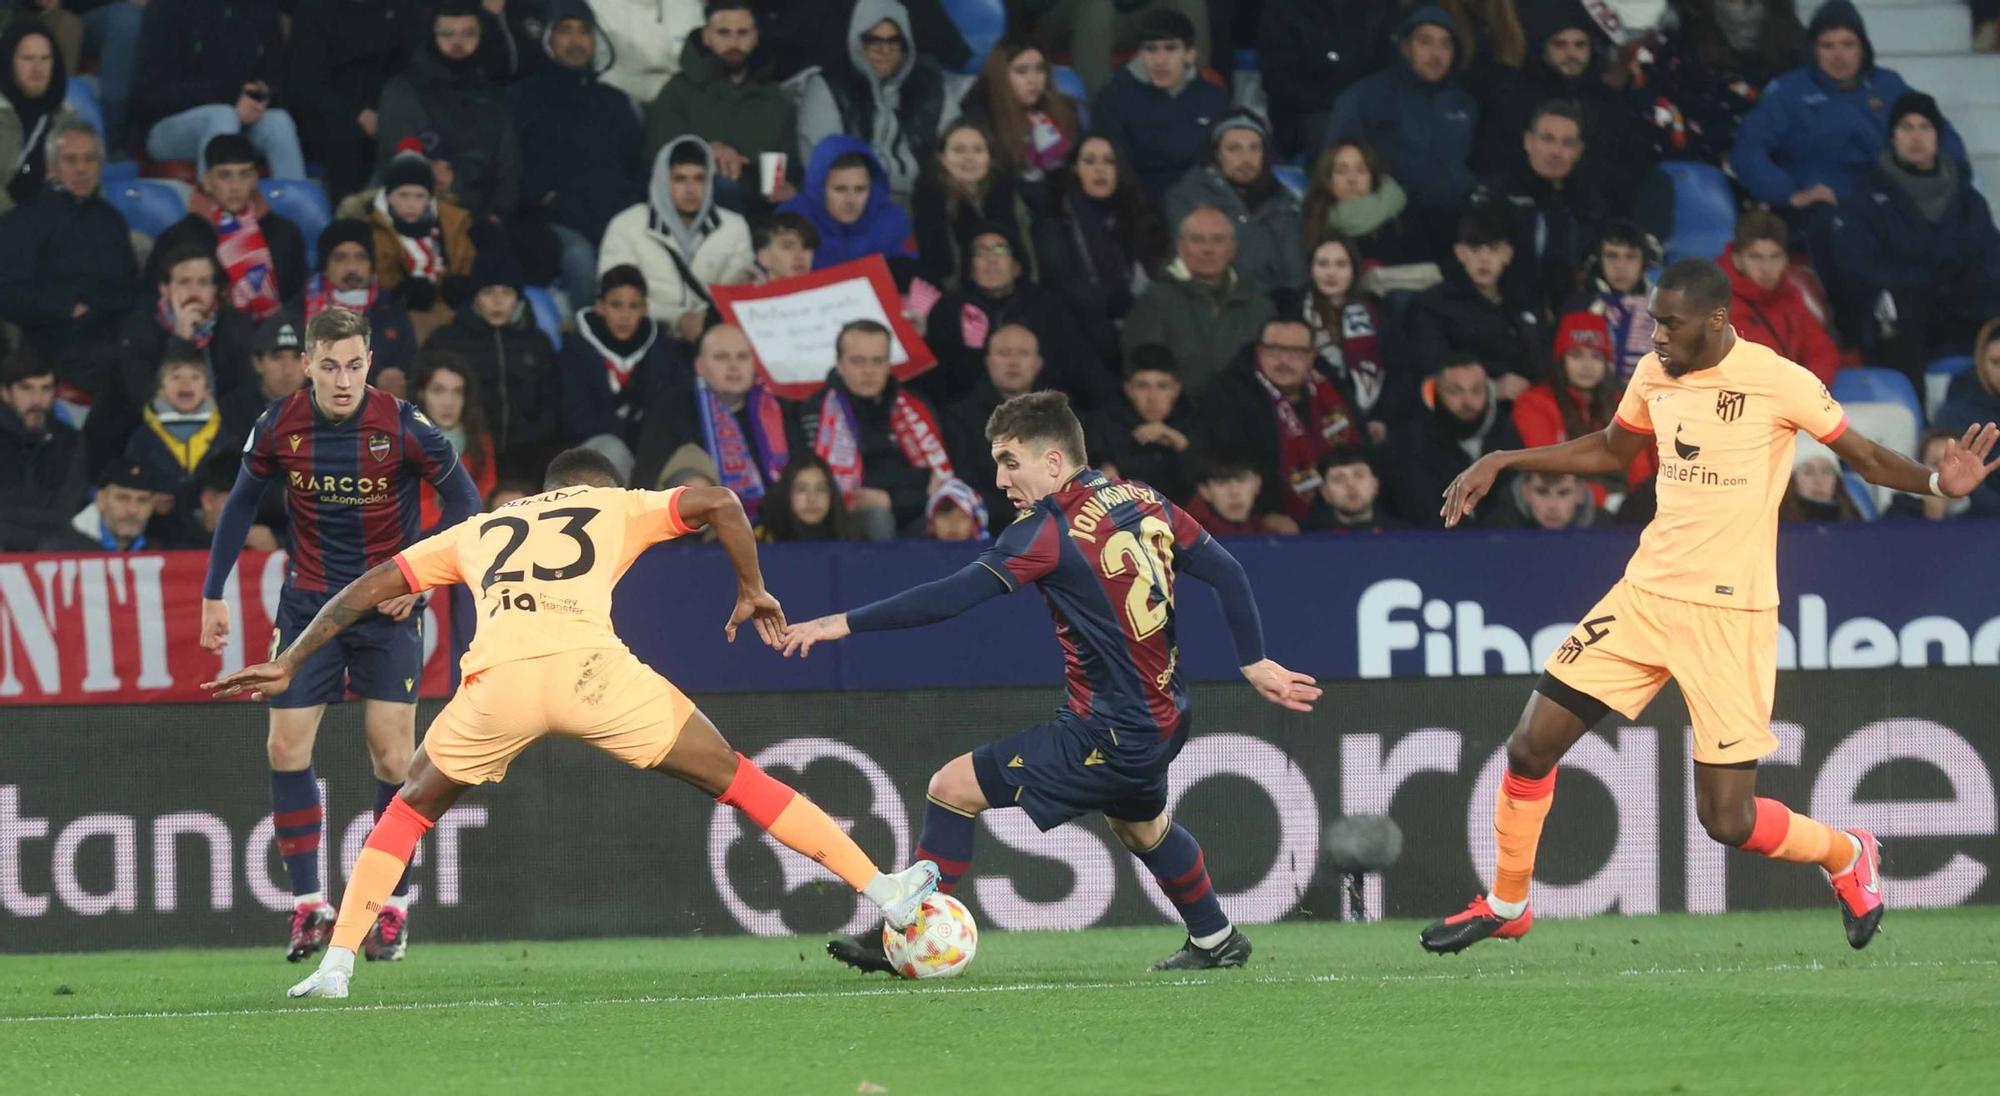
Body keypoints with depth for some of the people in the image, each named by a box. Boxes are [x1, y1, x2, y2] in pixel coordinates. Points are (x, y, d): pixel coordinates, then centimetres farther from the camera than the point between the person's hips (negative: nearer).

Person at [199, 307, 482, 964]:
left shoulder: (404, 427, -15)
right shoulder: (279, 427, -8)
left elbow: (464, 501, -3)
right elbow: (241, 503, 7)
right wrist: (213, 595, 7)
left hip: (388, 606, -2)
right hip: (309, 602, 2)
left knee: (392, 755, -5)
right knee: (287, 747, -6)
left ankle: (392, 909, 6)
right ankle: (308, 905, 1)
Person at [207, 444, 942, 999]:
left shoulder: (481, 530, 35)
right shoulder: (617, 506, 29)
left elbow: (370, 587, 32)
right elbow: (719, 502, 14)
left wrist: (289, 664, 35)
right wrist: (752, 589, 26)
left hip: (497, 677, 2)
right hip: (586, 664, -2)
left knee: (409, 812, 26)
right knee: (737, 782, 14)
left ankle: (335, 966, 13)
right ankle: (883, 891, 13)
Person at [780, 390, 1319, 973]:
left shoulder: (1051, 528, -18)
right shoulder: (1142, 501, 4)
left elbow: (951, 597, -23)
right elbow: (1226, 572, 7)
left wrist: (845, 623, -21)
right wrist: (1254, 663, 15)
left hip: (1111, 734, -8)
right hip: (1165, 718, 9)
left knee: (954, 788, -5)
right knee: (1138, 823, 37)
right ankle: (1216, 939, 52)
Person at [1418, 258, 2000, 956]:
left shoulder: (1779, 381, -12)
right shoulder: (1654, 374, 5)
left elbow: (1865, 458, -3)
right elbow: (1612, 451, 23)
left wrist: (1937, 481, -23)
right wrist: (1501, 462, 17)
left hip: (1731, 613, -5)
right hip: (1646, 593, 5)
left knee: (1727, 820, -7)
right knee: (1531, 746, -1)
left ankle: (1847, 855, 24)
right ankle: (1505, 906, 21)